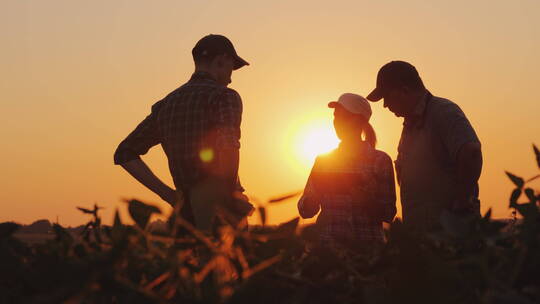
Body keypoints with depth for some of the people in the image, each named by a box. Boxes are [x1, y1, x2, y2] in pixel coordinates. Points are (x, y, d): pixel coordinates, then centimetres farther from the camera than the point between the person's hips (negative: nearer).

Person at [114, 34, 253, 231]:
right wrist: (231, 198, -6)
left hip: (186, 215, 7)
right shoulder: (224, 97, -4)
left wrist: (169, 194, 14)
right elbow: (226, 152, -21)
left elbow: (124, 153, 19)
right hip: (218, 213, -7)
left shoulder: (165, 104, 17)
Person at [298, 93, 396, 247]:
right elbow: (305, 210, 7)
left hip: (367, 246, -2)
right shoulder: (323, 160, 9)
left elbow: (388, 214, -4)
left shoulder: (380, 160, 0)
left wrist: (359, 191, -19)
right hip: (328, 244, 2)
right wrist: (318, 187, -12)